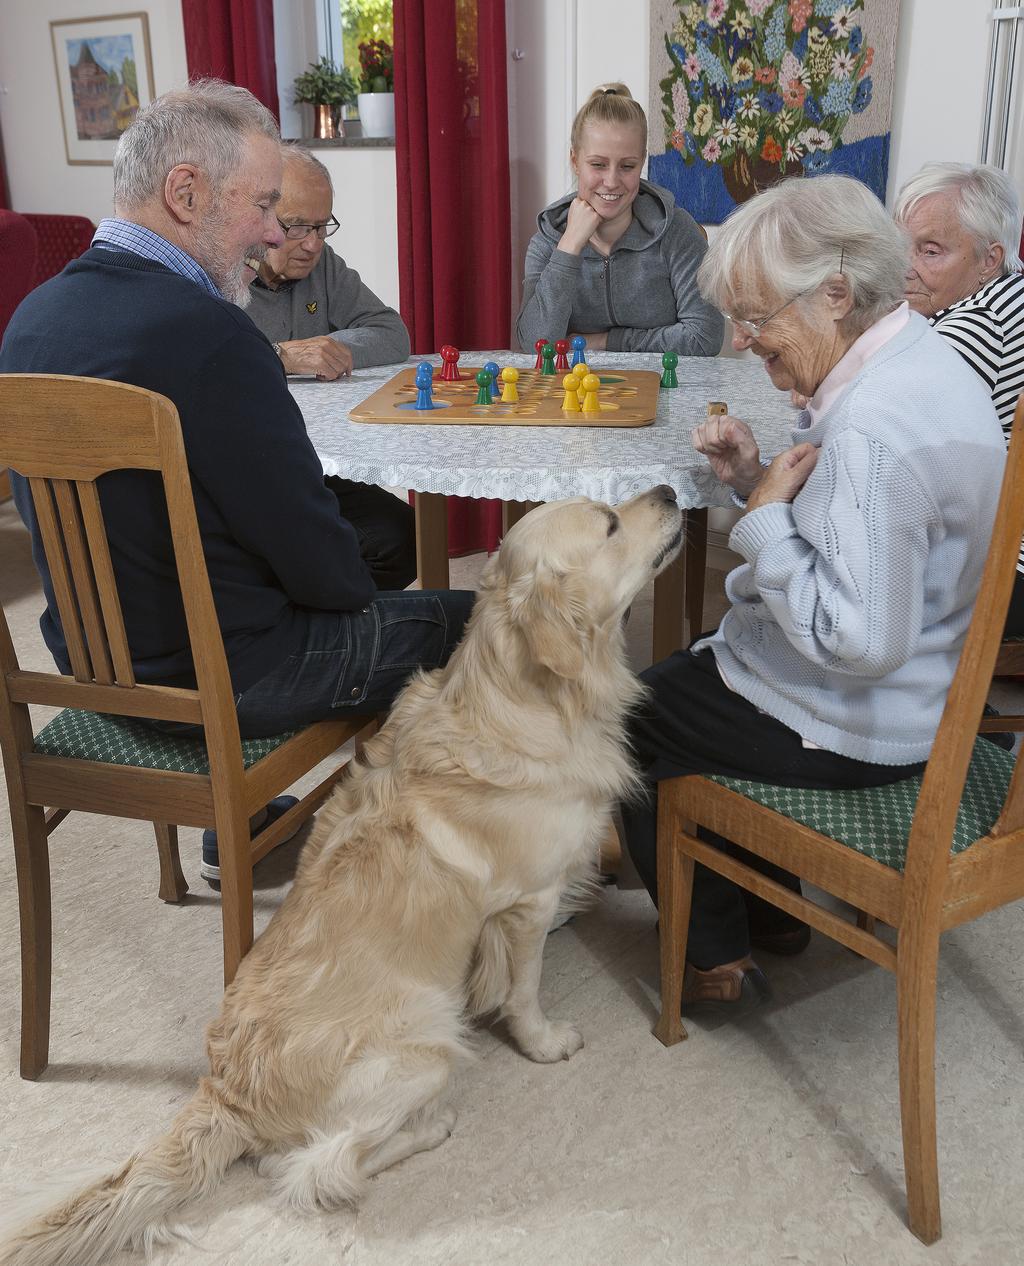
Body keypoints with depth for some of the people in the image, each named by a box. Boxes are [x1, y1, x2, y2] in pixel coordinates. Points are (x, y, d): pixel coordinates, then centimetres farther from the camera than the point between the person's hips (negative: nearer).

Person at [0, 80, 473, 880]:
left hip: (93, 657, 9)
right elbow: (319, 564, -21)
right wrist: (358, 592, 0)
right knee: (472, 627, 7)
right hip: (217, 677, -8)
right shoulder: (206, 333, -26)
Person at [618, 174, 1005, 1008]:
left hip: (850, 727, -10)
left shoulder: (872, 429, -32)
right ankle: (769, 909, 36)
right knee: (676, 673, 30)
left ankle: (715, 955, 22)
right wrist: (755, 478, -3)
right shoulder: (916, 355, 2)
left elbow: (856, 640, -34)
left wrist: (766, 518, -23)